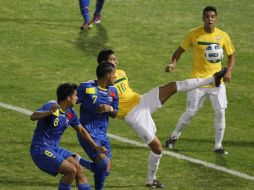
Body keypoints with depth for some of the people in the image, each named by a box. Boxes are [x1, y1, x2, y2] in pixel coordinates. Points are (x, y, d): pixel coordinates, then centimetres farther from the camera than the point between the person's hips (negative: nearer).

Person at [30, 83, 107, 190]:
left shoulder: (70, 114, 5)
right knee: (71, 170, -17)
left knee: (79, 169, -1)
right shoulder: (51, 106, -19)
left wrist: (96, 147, 20)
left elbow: (81, 130, 21)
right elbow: (33, 117, -36)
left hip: (55, 148, 8)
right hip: (41, 150, -8)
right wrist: (49, 112, -55)